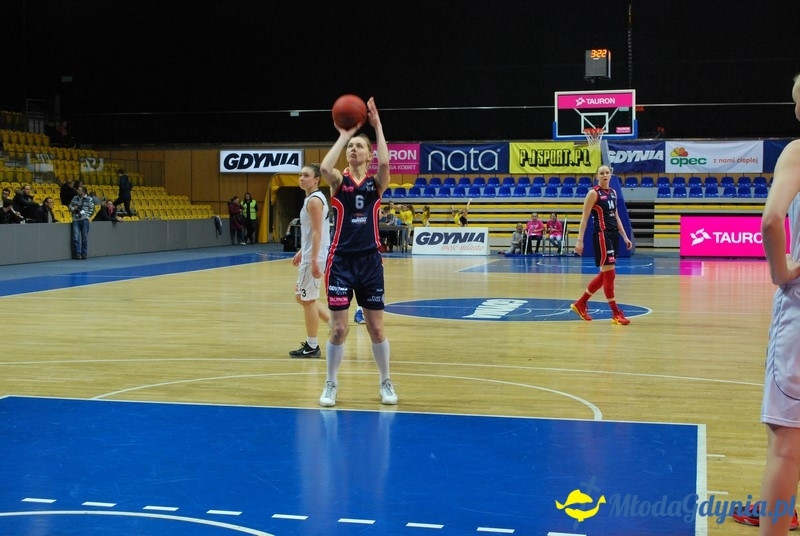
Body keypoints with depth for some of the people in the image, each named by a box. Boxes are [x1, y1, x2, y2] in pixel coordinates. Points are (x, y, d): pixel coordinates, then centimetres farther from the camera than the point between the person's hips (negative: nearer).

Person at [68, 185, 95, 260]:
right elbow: (70, 206, 20)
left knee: (84, 237, 2)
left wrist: (87, 216, -8)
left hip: (84, 220, -3)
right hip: (76, 220, 3)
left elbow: (91, 210, 2)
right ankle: (77, 253, 2)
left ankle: (84, 253, 10)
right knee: (76, 237, -4)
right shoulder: (75, 198, 12)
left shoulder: (89, 199, 1)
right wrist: (73, 209, -1)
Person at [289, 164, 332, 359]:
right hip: (309, 255, 10)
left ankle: (312, 346, 7)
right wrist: (301, 252, 25)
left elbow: (317, 233, -21)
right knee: (303, 297, 18)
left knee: (308, 299, -2)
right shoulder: (313, 199, 15)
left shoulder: (314, 201, -15)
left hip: (313, 258, -10)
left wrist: (314, 260, -25)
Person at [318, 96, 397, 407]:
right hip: (341, 261, -1)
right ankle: (330, 385, 17)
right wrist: (343, 134, -13)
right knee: (339, 329, 0)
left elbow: (385, 163, -20)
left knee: (376, 328, 6)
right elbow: (324, 168, -22)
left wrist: (378, 126, -15)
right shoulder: (339, 181, 2)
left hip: (370, 262, 1)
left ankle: (386, 383, 23)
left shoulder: (376, 182, 3)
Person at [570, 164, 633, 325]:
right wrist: (580, 240, -16)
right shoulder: (593, 193, -8)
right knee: (609, 273, -8)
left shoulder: (613, 192, 14)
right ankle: (616, 314, -3)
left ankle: (580, 304, 23)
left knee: (605, 274, 12)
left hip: (613, 234, 8)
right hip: (602, 234, -8)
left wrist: (625, 237, 16)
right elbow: (584, 218, -10)